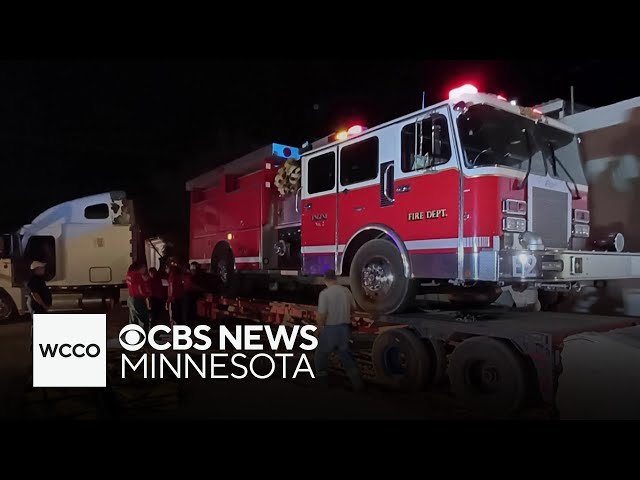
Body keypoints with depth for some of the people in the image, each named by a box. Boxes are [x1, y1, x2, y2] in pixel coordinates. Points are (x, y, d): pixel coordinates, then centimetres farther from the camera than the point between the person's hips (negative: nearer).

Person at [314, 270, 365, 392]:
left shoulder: (324, 293, -18)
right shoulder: (346, 290, -1)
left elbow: (322, 314, -19)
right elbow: (353, 307, 12)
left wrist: (319, 329, -4)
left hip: (330, 329, -5)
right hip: (345, 328, 5)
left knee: (321, 354, 17)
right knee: (346, 355, 13)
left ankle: (322, 378, 27)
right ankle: (358, 382, 7)